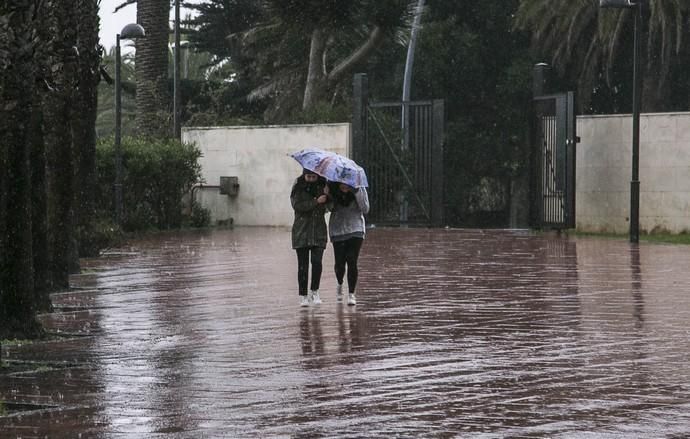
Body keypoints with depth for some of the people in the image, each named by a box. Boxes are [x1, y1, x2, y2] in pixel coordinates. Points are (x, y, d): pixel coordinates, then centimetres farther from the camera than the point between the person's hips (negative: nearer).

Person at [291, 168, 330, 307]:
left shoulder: (322, 185, 3)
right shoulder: (298, 187, -1)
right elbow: (297, 205, -14)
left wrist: (327, 195, -19)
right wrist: (316, 202, -19)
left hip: (319, 230, 1)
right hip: (301, 230, -1)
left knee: (317, 261, -12)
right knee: (303, 264, 0)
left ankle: (314, 291, 3)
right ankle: (303, 295, 8)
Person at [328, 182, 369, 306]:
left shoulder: (359, 189, -9)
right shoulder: (332, 190, -7)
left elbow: (365, 209, -13)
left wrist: (356, 192, -25)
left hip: (355, 231, -1)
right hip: (337, 230, 1)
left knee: (352, 262, -11)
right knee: (340, 263, 0)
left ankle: (351, 294, -3)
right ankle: (340, 284, 32)